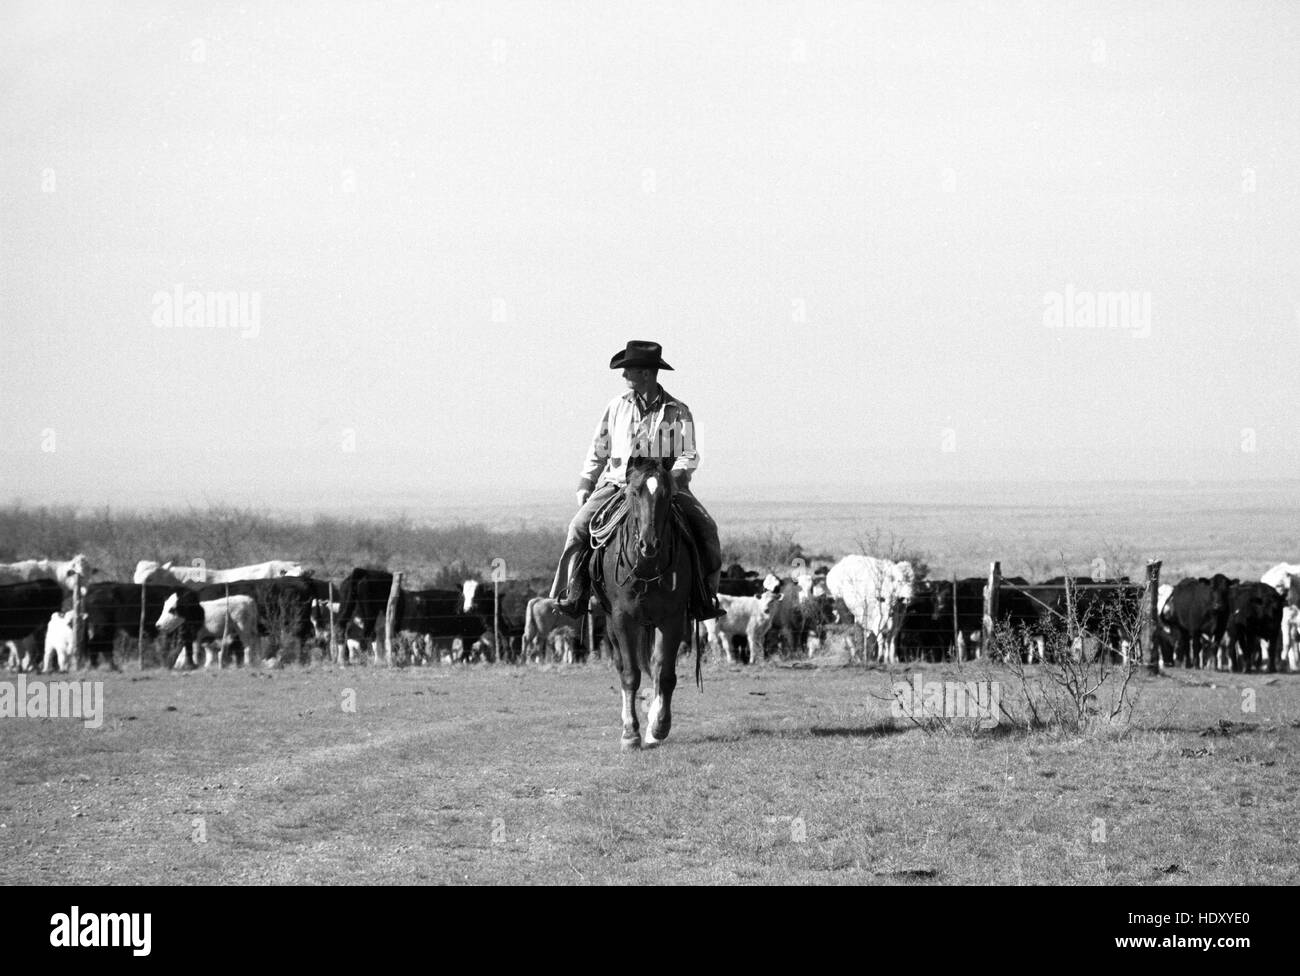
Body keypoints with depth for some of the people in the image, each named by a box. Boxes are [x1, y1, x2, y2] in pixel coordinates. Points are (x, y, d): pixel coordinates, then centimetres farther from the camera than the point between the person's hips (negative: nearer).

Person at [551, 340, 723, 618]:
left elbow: (689, 455, -3)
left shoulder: (677, 412, 2)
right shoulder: (617, 407, 9)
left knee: (706, 529, -22)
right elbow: (598, 451, 16)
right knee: (580, 526, -21)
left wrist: (674, 476, -21)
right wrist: (585, 485, 9)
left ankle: (706, 595, -9)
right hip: (617, 483, 2)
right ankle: (571, 594, -15)